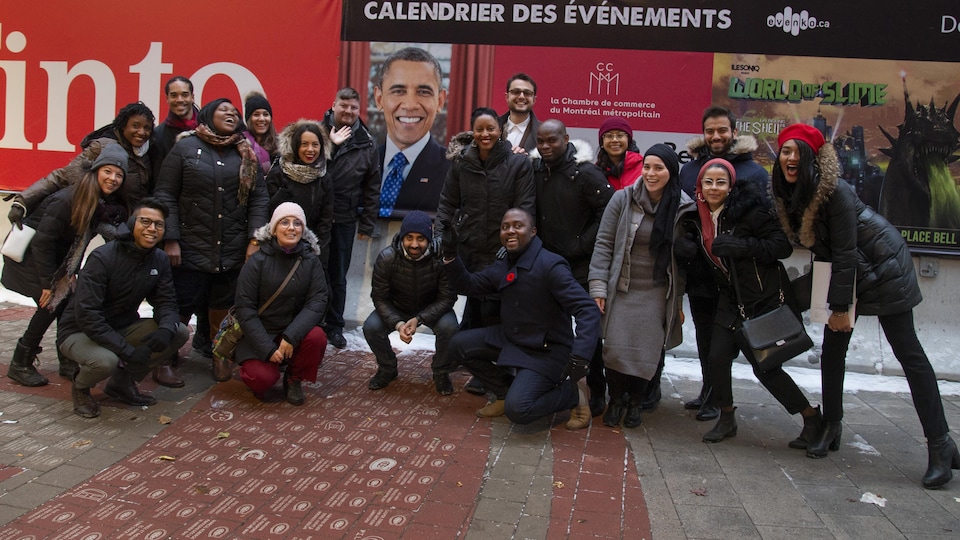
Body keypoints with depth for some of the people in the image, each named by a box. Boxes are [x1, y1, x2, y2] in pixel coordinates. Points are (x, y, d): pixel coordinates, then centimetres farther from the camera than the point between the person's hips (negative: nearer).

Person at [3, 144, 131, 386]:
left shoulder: (112, 203, -9)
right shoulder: (67, 200, -29)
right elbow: (42, 242, -25)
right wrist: (49, 283, -22)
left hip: (57, 255, 7)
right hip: (28, 252, -7)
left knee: (70, 304, -4)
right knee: (51, 304, -12)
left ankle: (68, 362, 8)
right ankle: (20, 365, 2)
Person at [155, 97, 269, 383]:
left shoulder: (246, 154, 10)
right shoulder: (185, 147, 2)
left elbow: (259, 199, 6)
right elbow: (165, 195, -1)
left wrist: (254, 239, -4)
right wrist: (170, 240, -9)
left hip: (233, 251, 2)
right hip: (191, 249, -2)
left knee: (223, 308, 9)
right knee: (181, 308, 0)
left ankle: (219, 355, 26)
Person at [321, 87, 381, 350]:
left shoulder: (367, 144, 3)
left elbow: (372, 189, 6)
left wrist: (367, 225, 4)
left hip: (344, 220, 2)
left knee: (338, 276, 13)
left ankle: (334, 326, 25)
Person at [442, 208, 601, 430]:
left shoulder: (551, 265, -22)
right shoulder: (503, 267, 4)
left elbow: (588, 311, -28)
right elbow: (468, 285, 13)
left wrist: (579, 358, -39)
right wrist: (450, 255, -4)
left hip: (546, 351, -8)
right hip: (510, 338, 8)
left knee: (517, 409, -24)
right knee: (459, 345, 1)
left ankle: (572, 392, 2)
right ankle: (505, 391, 14)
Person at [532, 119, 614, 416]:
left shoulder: (585, 172, -13)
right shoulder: (535, 169, 5)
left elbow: (608, 211, -17)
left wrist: (582, 244, -15)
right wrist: (537, 241, 3)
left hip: (580, 264, -5)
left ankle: (597, 390, 16)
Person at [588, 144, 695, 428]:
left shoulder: (685, 209, -1)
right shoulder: (622, 199, -4)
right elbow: (604, 244, -3)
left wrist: (678, 300, 6)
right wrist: (598, 287, -8)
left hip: (658, 295, 1)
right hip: (622, 290, 0)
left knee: (648, 352, -1)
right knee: (615, 349, -8)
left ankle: (635, 400, 26)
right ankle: (616, 398, 19)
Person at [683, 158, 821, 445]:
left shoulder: (749, 210, -15)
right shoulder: (699, 219, 5)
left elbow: (782, 246, -20)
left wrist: (740, 246, -28)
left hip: (767, 300, -6)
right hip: (732, 302, 6)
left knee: (765, 367, -3)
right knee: (717, 359, -5)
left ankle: (813, 418, 18)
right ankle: (726, 419, 18)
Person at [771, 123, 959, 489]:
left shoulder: (834, 191, -26)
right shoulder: (787, 193, -4)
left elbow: (845, 252, -24)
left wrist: (841, 307, -22)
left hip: (882, 267, -7)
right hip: (846, 271, 7)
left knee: (908, 352, -6)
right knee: (832, 349, 6)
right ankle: (831, 426, 19)